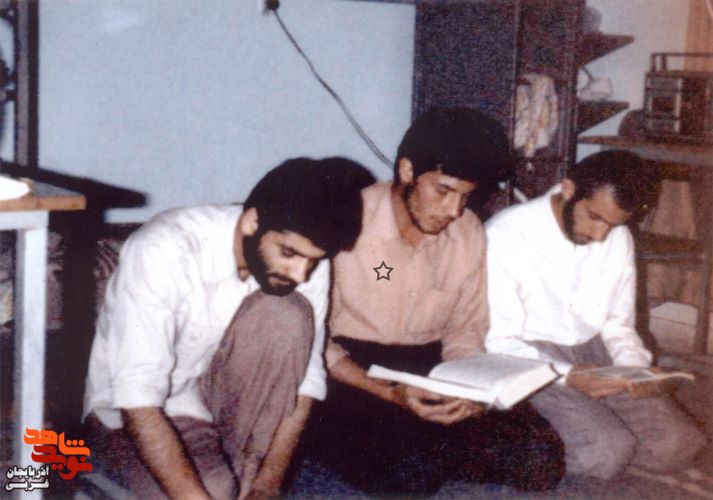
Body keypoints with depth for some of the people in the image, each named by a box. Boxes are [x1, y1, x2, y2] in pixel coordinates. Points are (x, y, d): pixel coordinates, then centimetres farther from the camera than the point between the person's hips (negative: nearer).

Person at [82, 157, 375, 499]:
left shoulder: (305, 260, -14)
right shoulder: (165, 250, -30)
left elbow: (304, 380, -11)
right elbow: (138, 398, -34)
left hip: (218, 394, 5)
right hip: (136, 411, -5)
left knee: (288, 313, -25)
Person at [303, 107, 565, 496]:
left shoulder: (468, 233, 2)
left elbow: (465, 333, 10)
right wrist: (388, 394, -26)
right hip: (350, 376, -5)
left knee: (539, 456, -14)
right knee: (411, 472, -33)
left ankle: (414, 446, 2)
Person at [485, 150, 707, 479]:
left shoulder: (618, 239, 4)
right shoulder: (506, 235, -16)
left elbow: (618, 325, 11)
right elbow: (498, 343, -16)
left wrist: (633, 365, -13)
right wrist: (567, 376, -30)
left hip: (594, 354, 7)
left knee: (677, 443, -9)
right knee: (607, 452, -27)